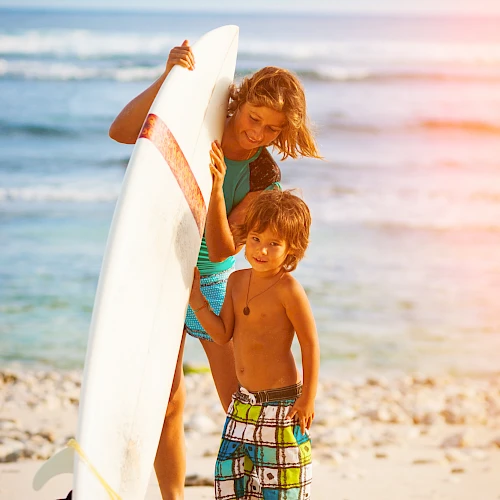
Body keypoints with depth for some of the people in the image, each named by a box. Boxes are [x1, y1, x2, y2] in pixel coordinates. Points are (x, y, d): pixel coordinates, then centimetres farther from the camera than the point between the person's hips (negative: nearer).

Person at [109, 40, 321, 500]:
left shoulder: (265, 177, -13)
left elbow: (222, 249, -21)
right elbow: (121, 132, -24)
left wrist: (216, 188, -37)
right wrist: (166, 78, -34)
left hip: (214, 283, 0)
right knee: (165, 405, 4)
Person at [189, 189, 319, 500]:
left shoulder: (288, 289, -18)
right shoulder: (237, 280, 4)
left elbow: (310, 344, -14)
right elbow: (223, 335, 2)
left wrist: (308, 397, -15)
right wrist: (195, 297, -5)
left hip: (281, 403, -7)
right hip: (244, 401, 7)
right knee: (231, 473, 14)